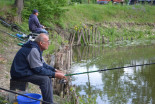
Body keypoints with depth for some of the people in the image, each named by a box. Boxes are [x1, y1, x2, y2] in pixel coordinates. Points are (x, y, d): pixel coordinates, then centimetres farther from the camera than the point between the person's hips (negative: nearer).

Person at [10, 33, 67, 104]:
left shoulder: (37, 48, 9)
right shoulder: (33, 50, -23)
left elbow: (42, 64, 16)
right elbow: (39, 70, -24)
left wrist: (55, 70, 3)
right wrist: (55, 74, -20)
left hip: (26, 71, 11)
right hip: (20, 75, -11)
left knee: (48, 77, 6)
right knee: (45, 79, -23)